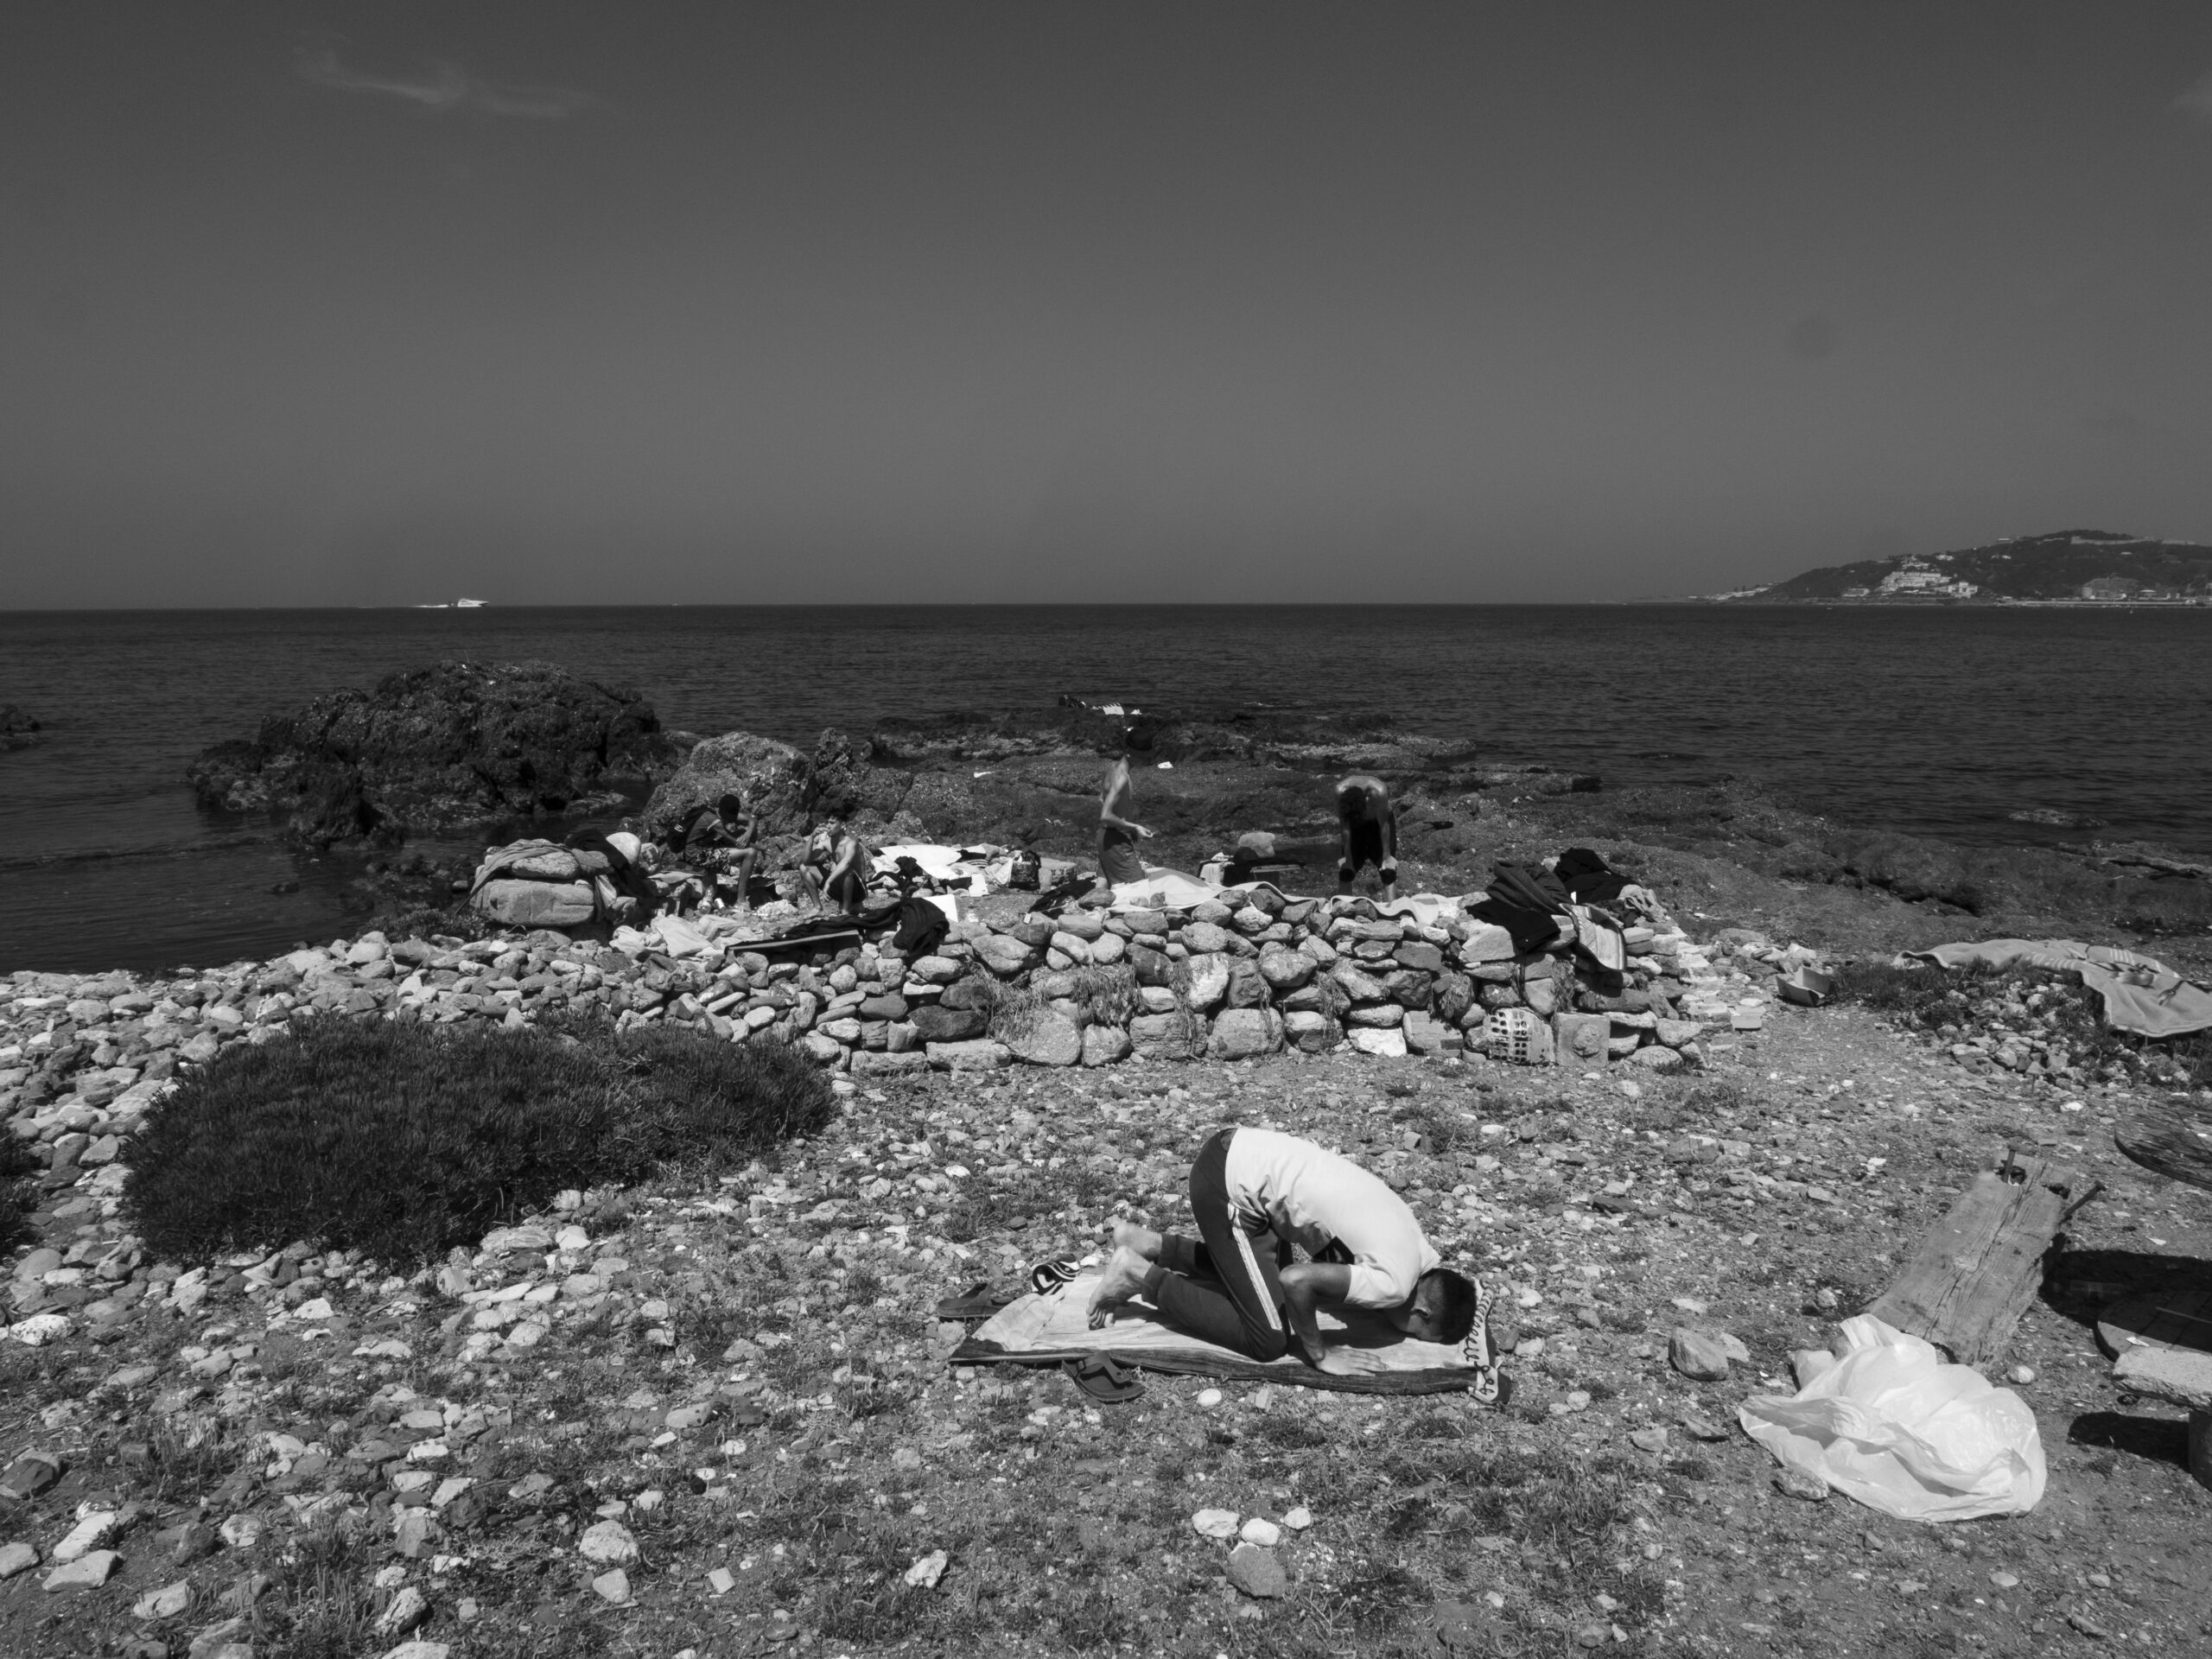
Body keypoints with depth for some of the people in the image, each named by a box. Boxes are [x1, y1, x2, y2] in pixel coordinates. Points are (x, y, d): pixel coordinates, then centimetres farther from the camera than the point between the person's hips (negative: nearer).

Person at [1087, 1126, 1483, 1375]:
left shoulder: (1415, 1243, 11)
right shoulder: (1393, 1283, -14)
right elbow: (1297, 1281, -23)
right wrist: (1320, 1355, -7)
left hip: (1241, 1149, 9)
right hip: (1227, 1183, -9)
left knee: (1260, 1272, 26)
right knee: (1269, 1339, -2)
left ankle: (1149, 1245, 24)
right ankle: (1142, 1277, 4)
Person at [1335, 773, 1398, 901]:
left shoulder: (1378, 791, -41)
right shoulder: (1341, 791, -36)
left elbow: (1384, 826, -27)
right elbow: (1345, 828, -23)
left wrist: (1387, 857, -19)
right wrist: (1347, 857, -17)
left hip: (1378, 821, -2)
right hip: (1356, 823, 2)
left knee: (1387, 870, -13)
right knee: (1345, 870, -4)